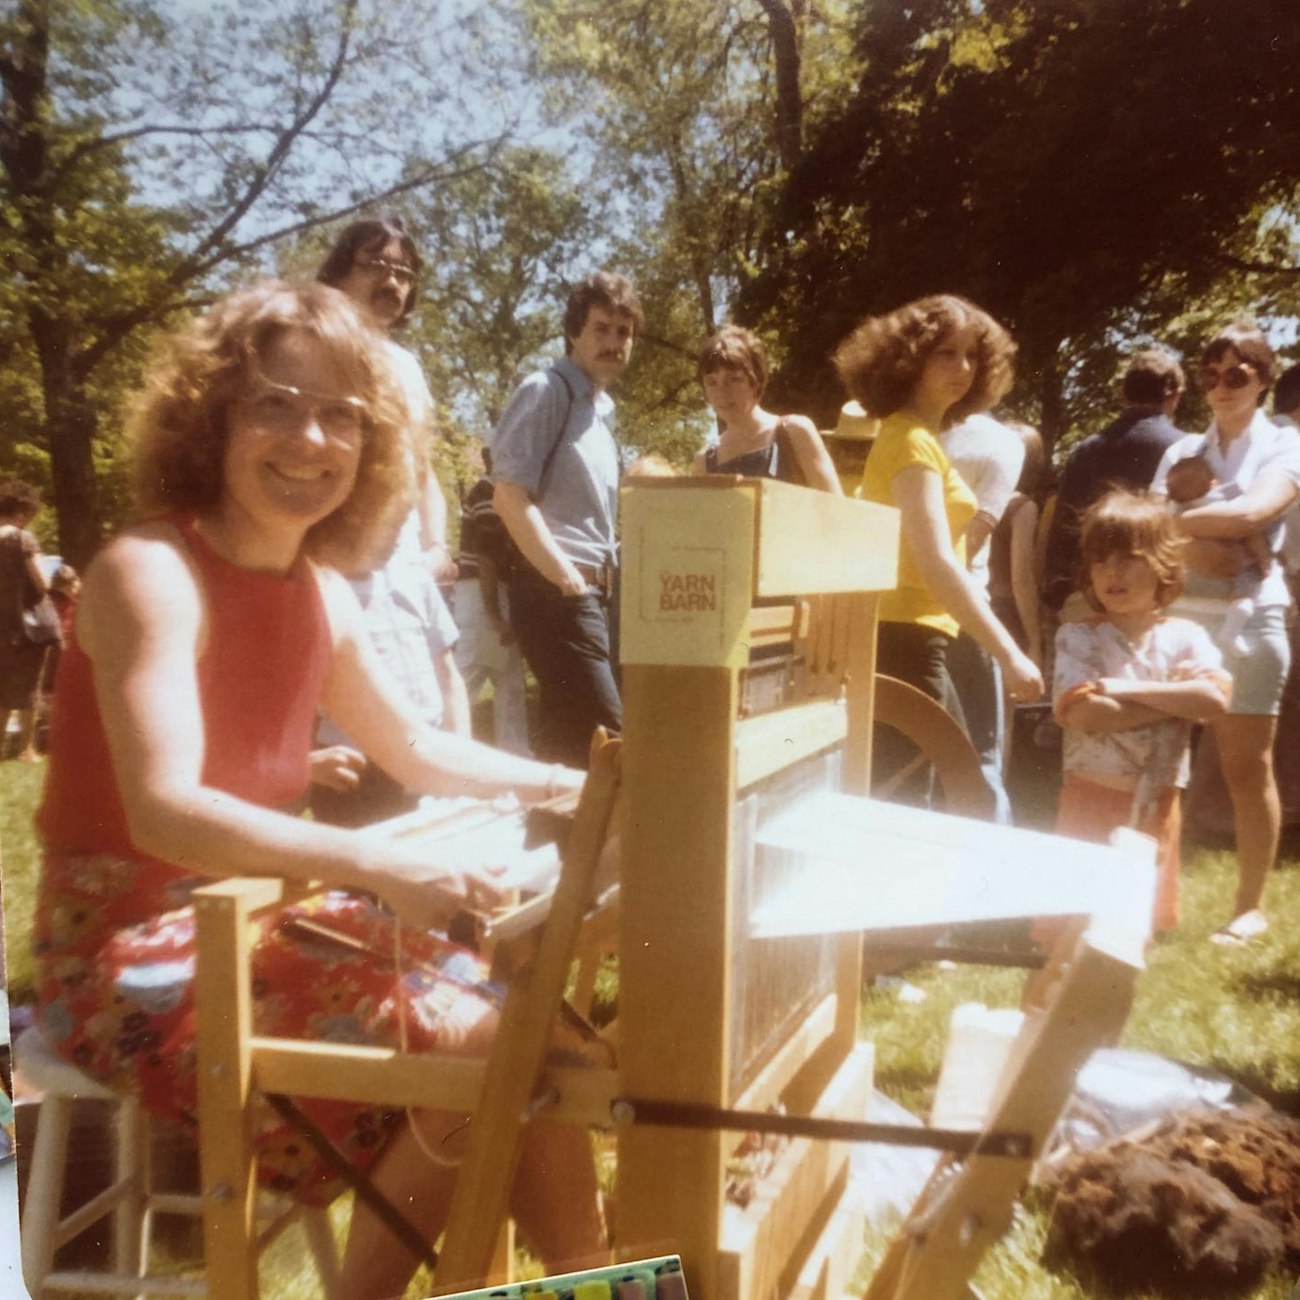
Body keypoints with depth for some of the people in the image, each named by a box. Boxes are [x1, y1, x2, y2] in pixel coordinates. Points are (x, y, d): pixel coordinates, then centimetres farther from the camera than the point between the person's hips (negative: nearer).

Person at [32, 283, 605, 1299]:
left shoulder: (319, 590, 4)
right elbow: (165, 811, -30)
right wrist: (375, 864, -42)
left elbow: (416, 749, 14)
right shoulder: (149, 570, -18)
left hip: (258, 917, 7)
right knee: (474, 1053, -17)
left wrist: (564, 784, 5)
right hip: (136, 955, -7)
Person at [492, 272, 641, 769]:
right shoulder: (546, 392, -7)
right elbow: (510, 496, -18)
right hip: (557, 591, -9)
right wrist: (568, 579, -18)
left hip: (592, 592, 9)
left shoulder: (601, 409, 19)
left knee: (570, 738, 11)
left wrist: (600, 582, 12)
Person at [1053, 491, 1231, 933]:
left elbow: (1215, 699, -16)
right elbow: (1084, 714, -20)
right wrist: (1177, 698, -15)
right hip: (1091, 798, -2)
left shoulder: (1185, 637, 0)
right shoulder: (1078, 637, -7)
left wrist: (1128, 688, -19)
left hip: (1156, 802, 2)